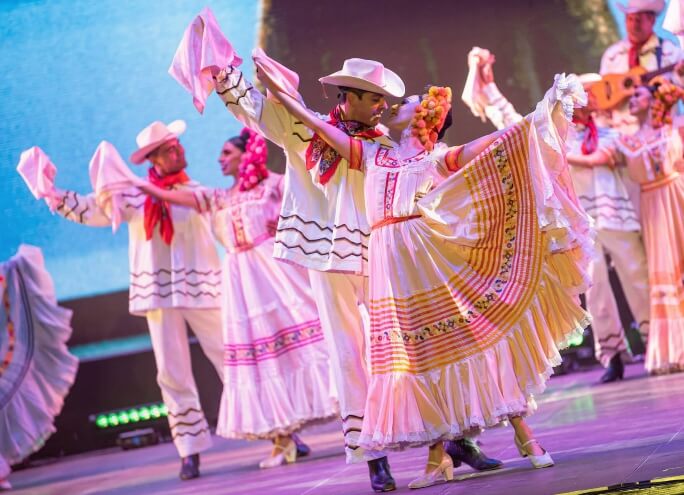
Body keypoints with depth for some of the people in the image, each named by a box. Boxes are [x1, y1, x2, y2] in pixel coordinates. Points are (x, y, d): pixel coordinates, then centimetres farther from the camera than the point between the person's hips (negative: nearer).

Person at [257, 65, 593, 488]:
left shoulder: (438, 158, 8)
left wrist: (539, 116, -11)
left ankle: (524, 436, 2)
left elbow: (493, 143, -2)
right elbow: (319, 124, 19)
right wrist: (278, 92, 16)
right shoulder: (372, 155, 19)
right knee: (414, 356, 3)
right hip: (391, 266, 4)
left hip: (433, 258, -4)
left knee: (474, 336, -4)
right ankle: (438, 459, 7)